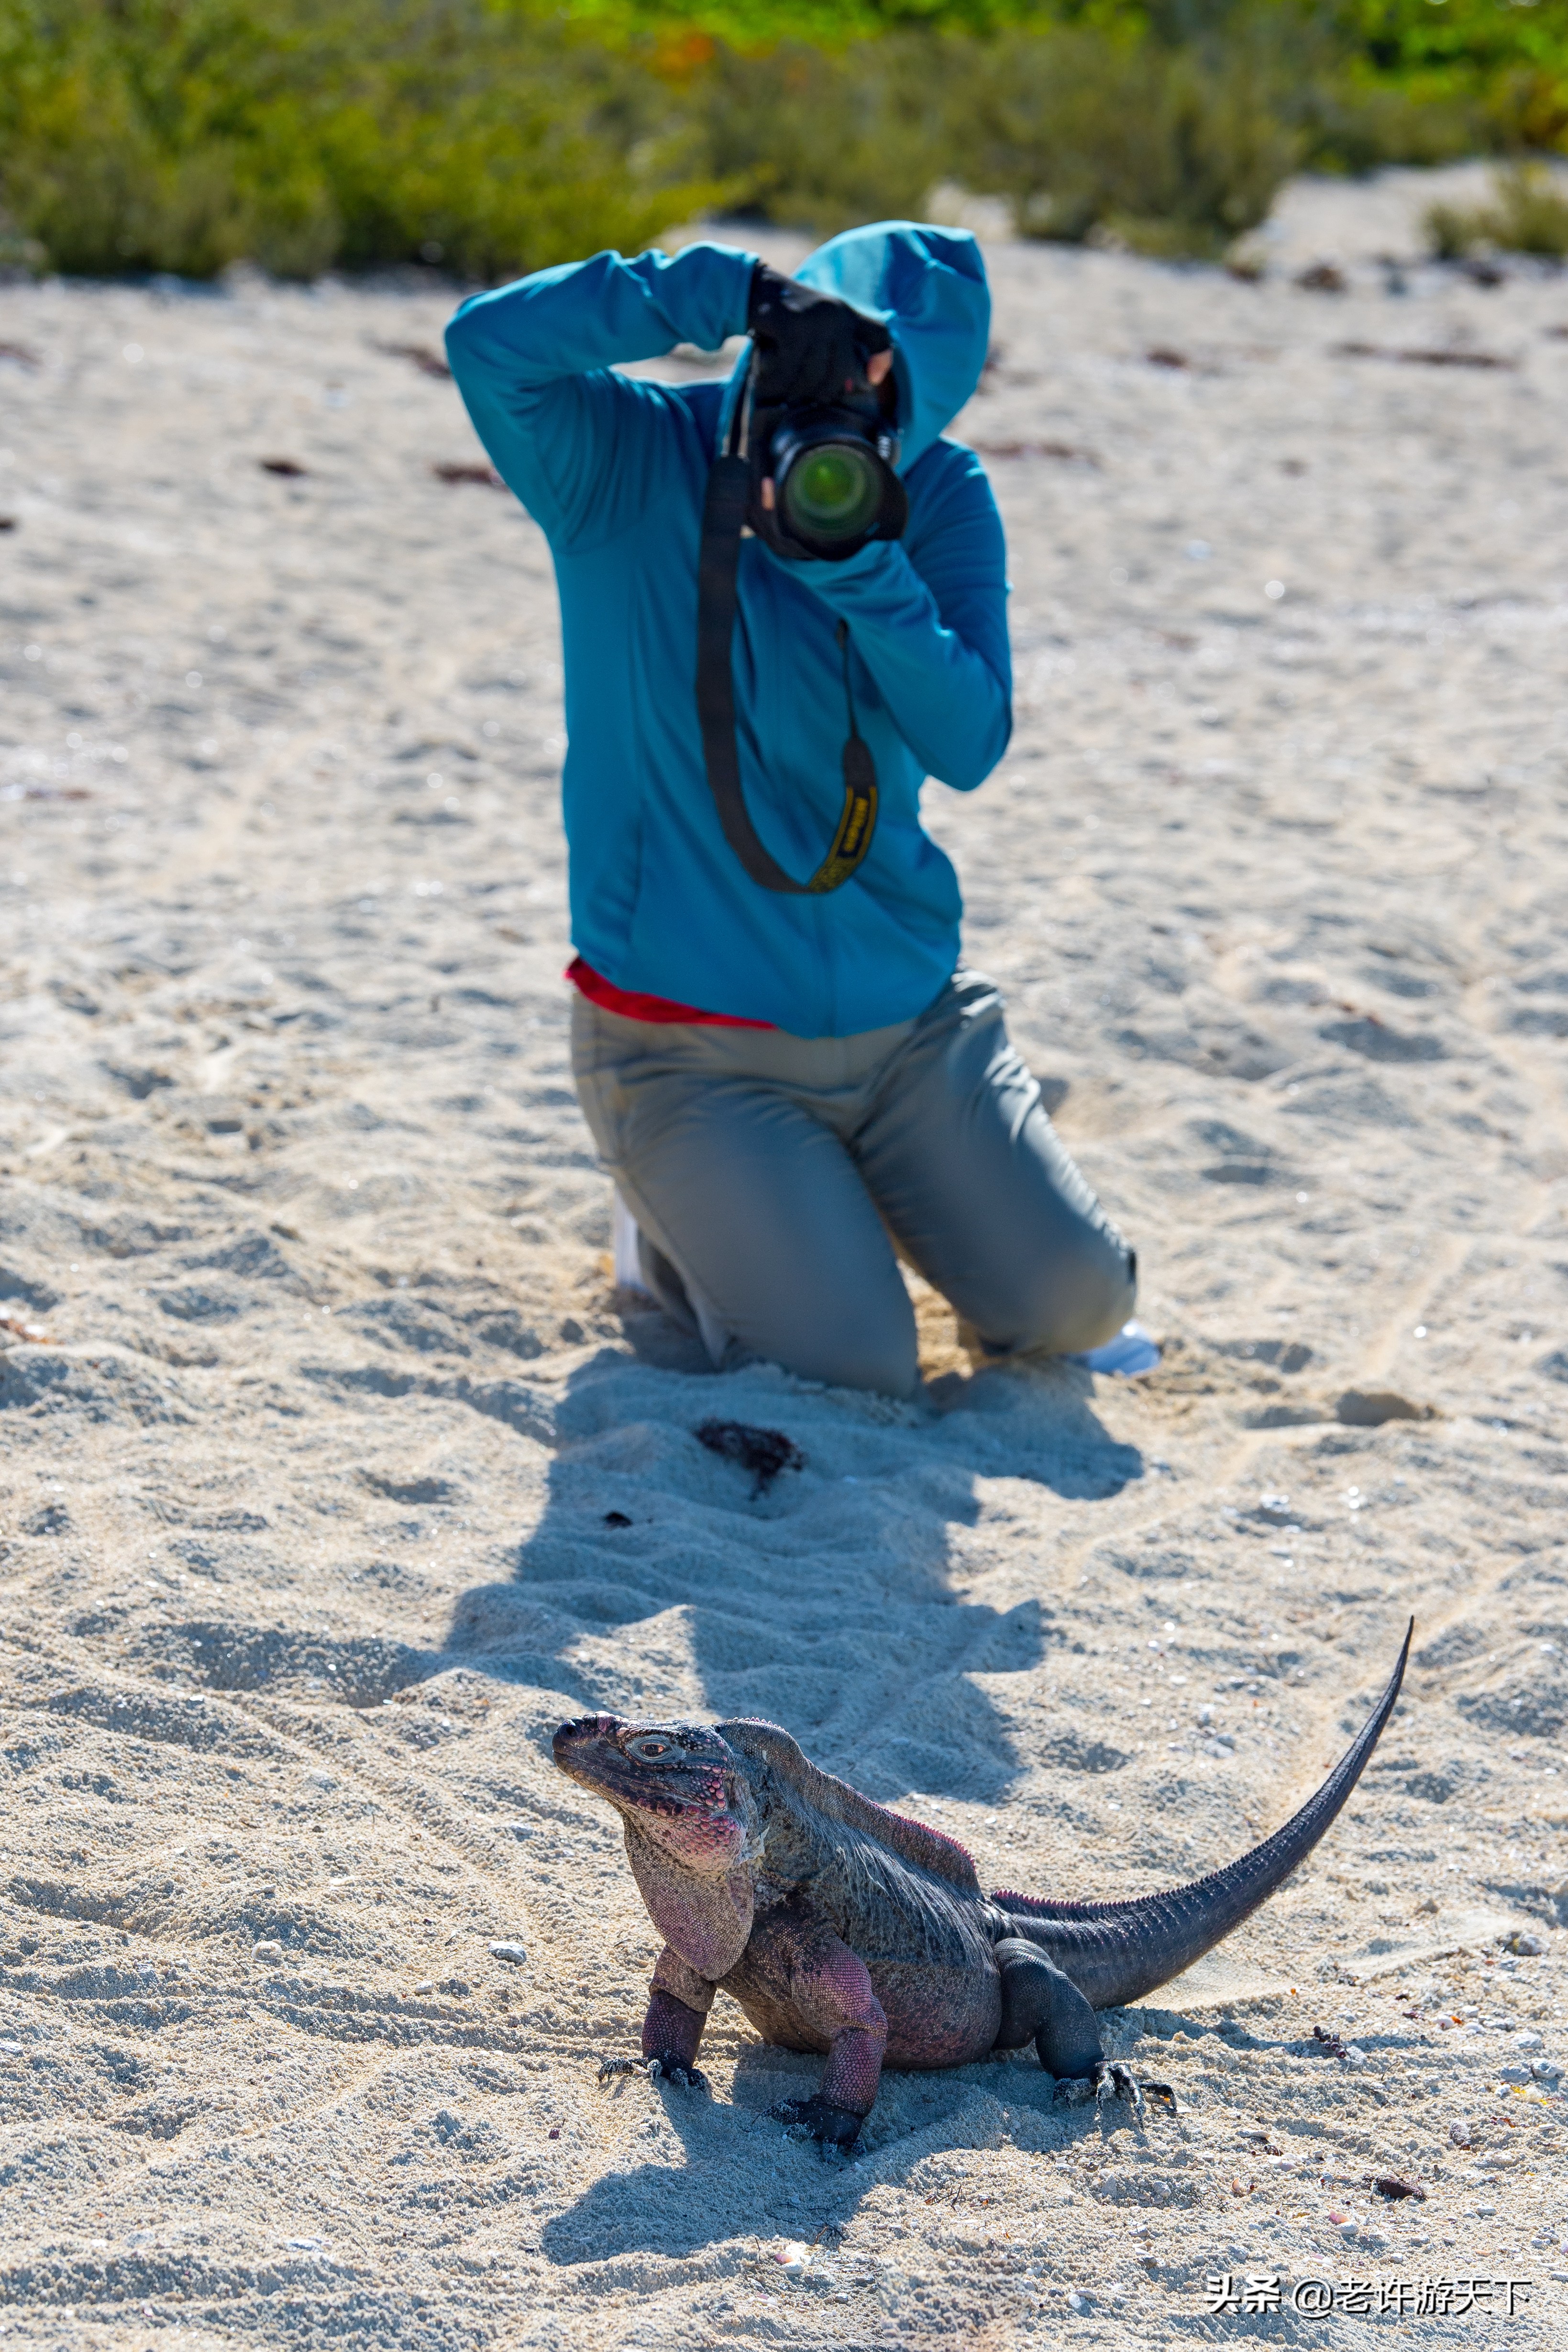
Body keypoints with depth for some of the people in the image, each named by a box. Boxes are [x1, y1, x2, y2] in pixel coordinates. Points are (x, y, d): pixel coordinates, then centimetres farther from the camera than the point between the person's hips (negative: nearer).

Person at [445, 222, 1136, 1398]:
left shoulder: (942, 499, -3)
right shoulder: (626, 457, -10)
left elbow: (968, 745, -15)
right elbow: (488, 343, -30)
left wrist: (856, 563, -28)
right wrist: (725, 289, -30)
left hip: (910, 1015, 4)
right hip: (694, 1045, -4)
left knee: (1073, 1303, -1)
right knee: (857, 1375, -13)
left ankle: (855, 1184, 28)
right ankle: (687, 1221, 18)